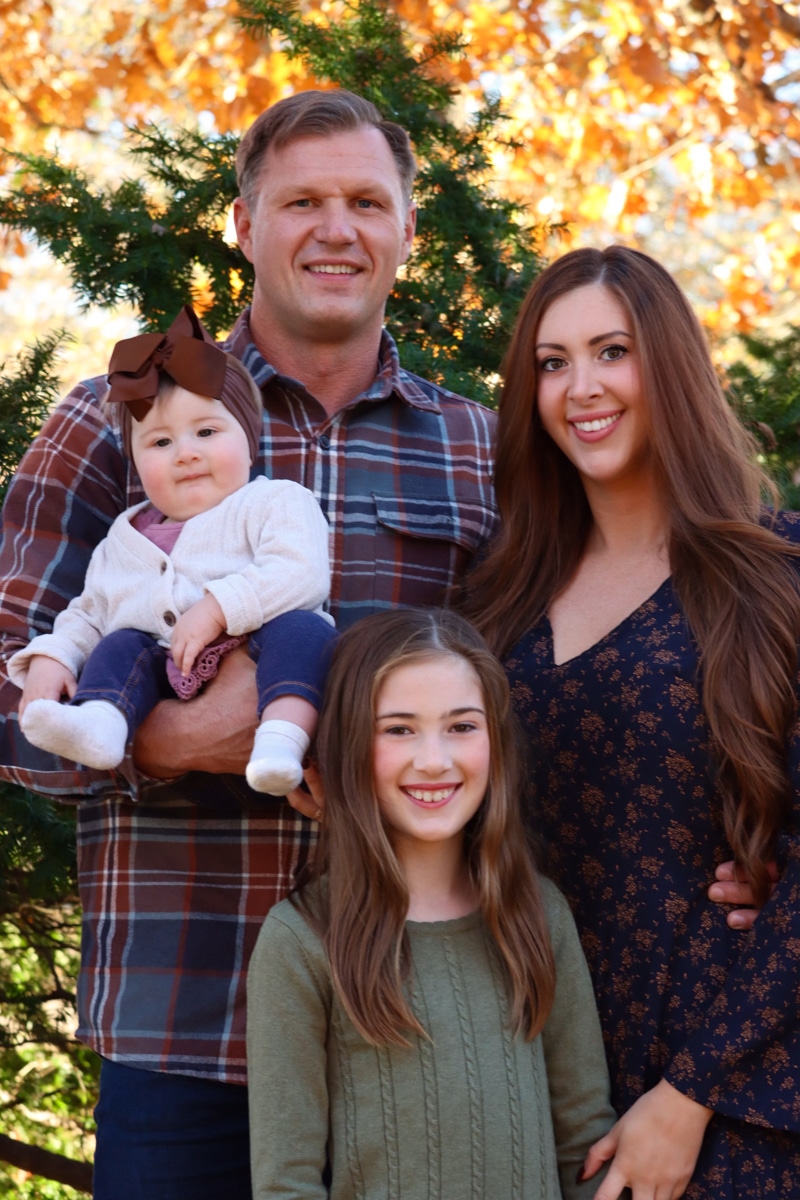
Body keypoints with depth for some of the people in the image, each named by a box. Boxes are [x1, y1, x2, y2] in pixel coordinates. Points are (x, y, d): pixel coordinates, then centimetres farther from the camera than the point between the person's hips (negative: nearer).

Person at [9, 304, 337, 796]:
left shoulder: (275, 502, 6)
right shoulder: (125, 540, 25)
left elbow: (300, 574, -13)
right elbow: (87, 613, 30)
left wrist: (216, 608, -21)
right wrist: (50, 658, 9)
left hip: (256, 669, -5)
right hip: (166, 681, 5)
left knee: (300, 628, -30)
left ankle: (282, 739, -50)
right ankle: (99, 723, -36)